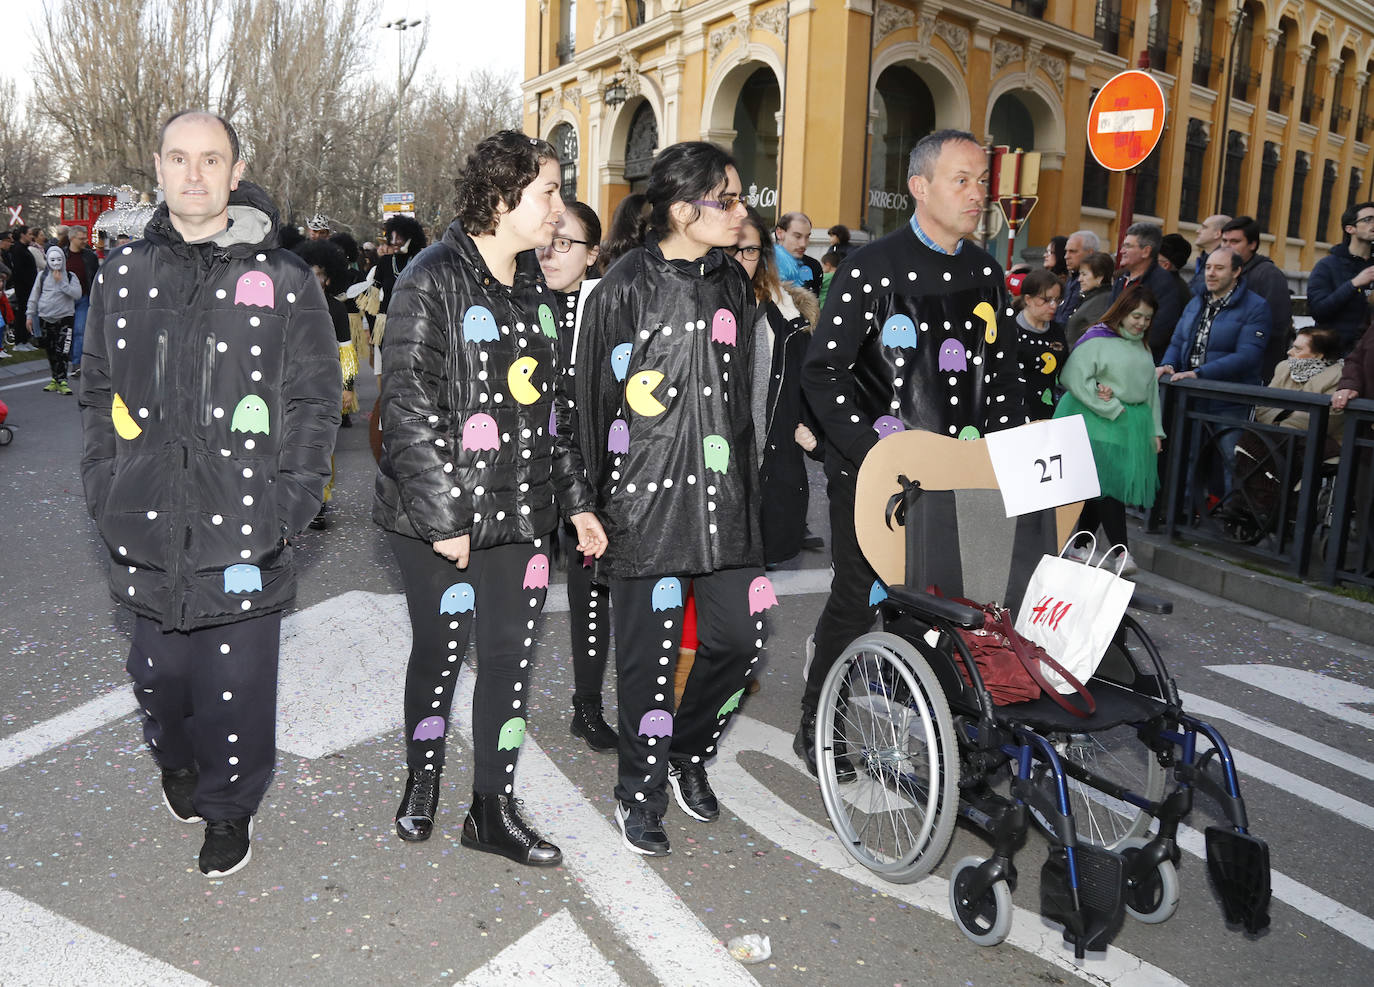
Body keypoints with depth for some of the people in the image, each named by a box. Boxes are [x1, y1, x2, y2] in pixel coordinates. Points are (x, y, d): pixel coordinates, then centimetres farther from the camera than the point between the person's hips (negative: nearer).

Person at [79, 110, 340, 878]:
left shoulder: (283, 279, -1)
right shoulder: (124, 275, 10)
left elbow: (316, 401, -2)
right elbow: (100, 392, 15)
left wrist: (291, 501, -9)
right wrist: (106, 487, 6)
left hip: (246, 525, -3)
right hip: (149, 528, 3)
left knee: (237, 679, 5)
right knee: (159, 670, 15)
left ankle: (230, 806, 28)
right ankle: (177, 761, 46)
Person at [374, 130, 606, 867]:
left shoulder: (534, 287, 12)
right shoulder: (433, 282, -10)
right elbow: (408, 406, -15)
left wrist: (575, 500, 15)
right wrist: (442, 515, -16)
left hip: (522, 512, 6)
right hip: (443, 516, -6)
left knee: (511, 655, 9)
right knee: (440, 650, 8)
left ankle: (493, 811, 24)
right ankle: (422, 780, 35)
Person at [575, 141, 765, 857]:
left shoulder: (732, 283, 11)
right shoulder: (625, 289, -7)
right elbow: (595, 401, -4)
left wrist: (746, 488, 17)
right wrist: (597, 503, -2)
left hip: (721, 495, 6)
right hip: (647, 498, -5)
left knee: (743, 633, 5)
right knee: (650, 650, 2)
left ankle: (687, 752, 32)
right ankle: (640, 795, 23)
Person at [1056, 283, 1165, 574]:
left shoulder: (1142, 347, 17)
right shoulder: (1097, 339, -7)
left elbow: (1151, 389, 23)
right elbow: (1075, 378, -15)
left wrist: (1155, 430, 16)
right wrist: (1112, 408, -13)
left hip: (1133, 426, 7)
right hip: (1100, 423, -7)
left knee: (1104, 488, 7)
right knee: (1108, 484, -12)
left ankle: (1078, 545, 17)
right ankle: (1122, 553, -12)